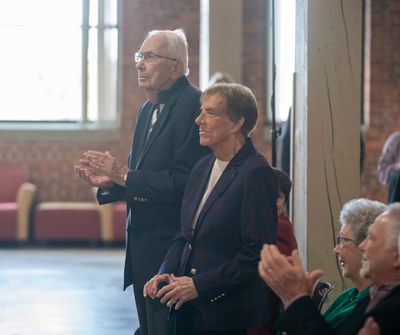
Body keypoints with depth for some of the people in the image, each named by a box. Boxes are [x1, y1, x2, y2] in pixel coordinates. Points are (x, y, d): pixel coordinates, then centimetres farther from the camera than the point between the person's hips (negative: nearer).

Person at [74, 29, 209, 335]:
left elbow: (185, 183, -24)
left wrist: (123, 175, -20)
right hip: (142, 245, 9)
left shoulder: (194, 105, -16)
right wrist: (109, 181, -1)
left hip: (170, 249, -9)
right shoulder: (148, 110, 14)